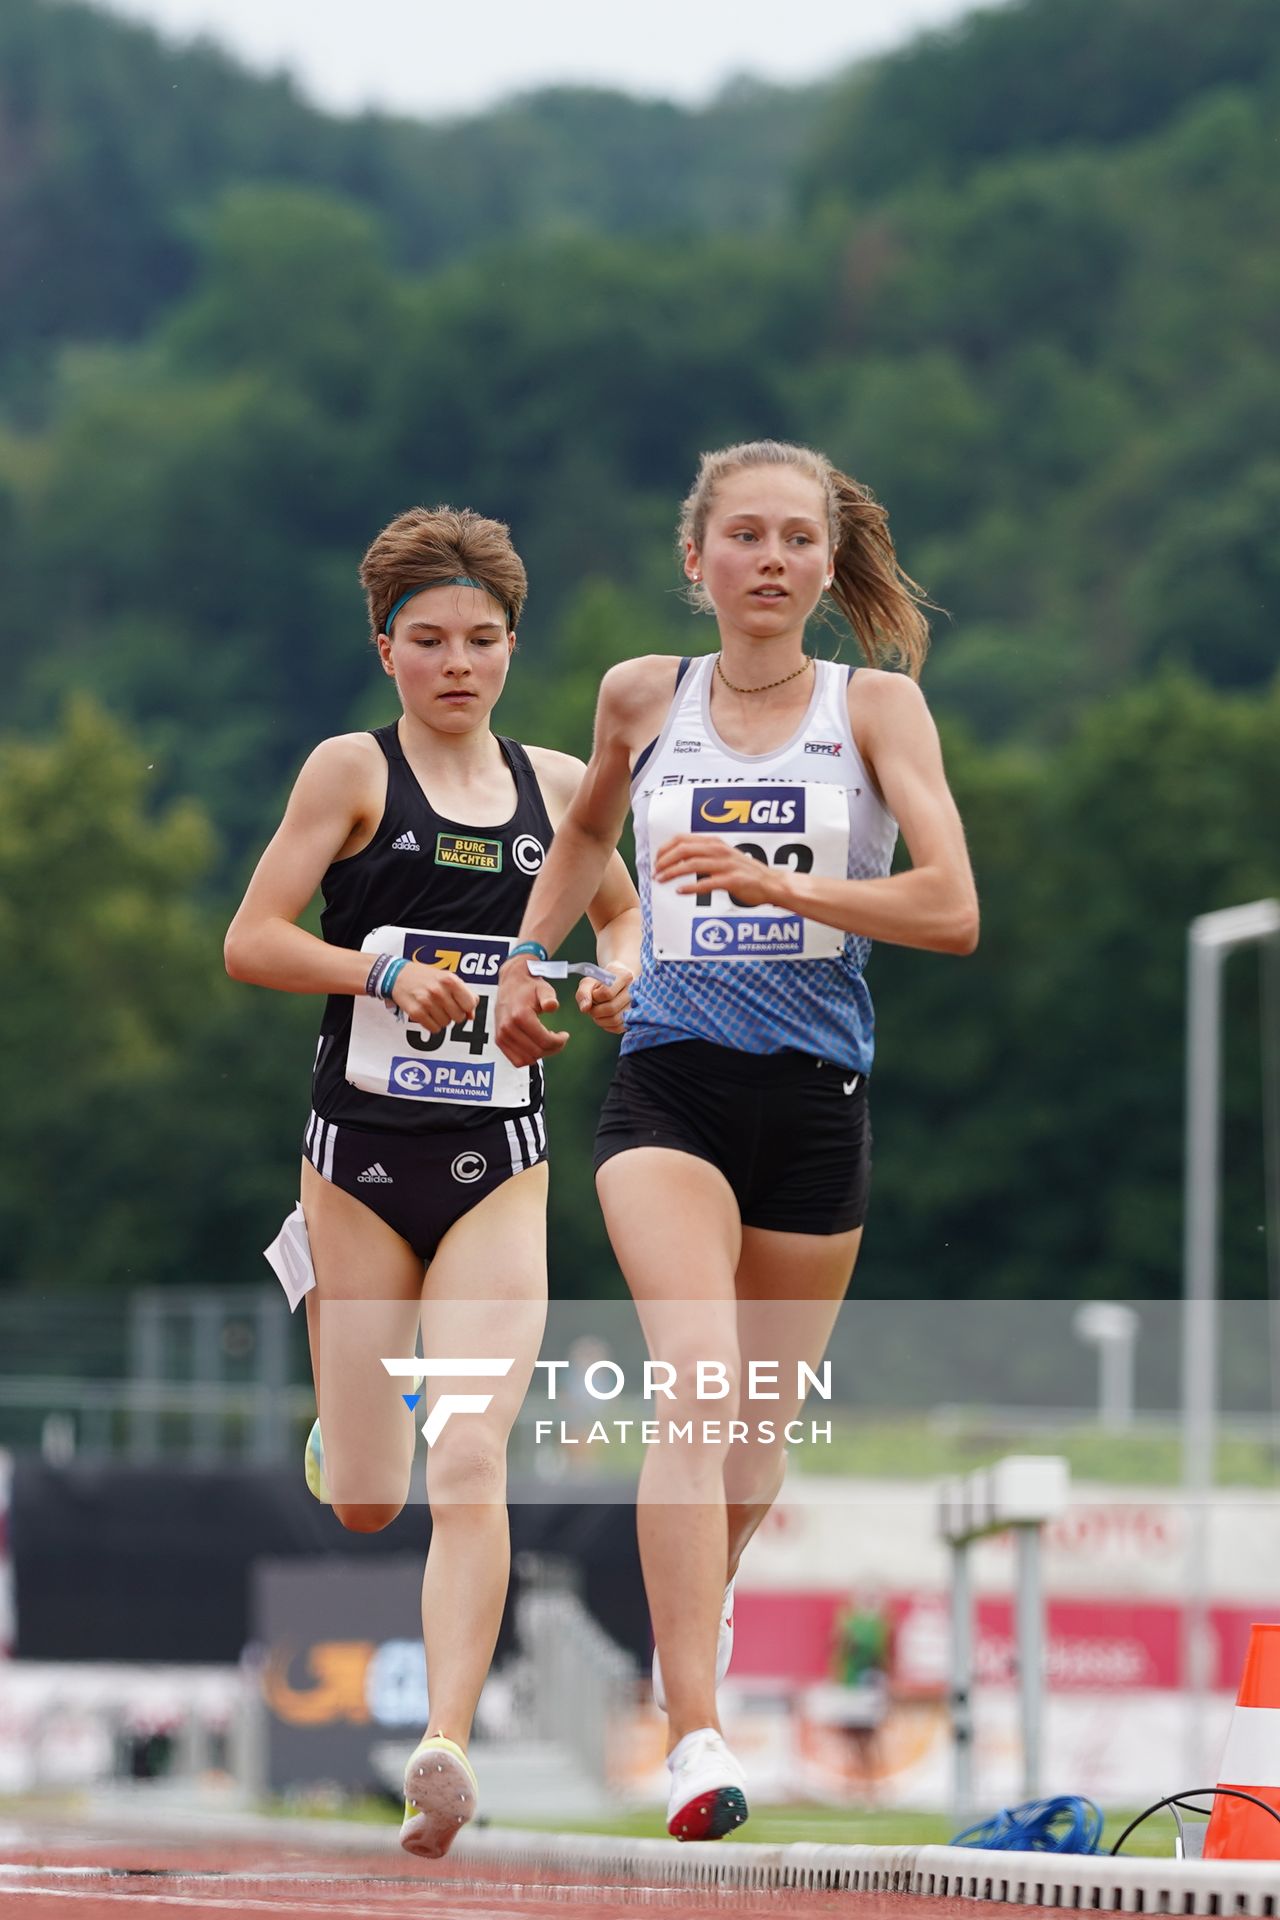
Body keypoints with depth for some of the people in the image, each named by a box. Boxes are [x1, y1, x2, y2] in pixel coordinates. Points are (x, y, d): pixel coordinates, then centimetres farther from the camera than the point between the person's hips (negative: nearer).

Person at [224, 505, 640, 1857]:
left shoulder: (552, 785, 9)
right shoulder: (353, 772, -1)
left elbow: (620, 905, 27)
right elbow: (250, 941, -5)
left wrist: (617, 971, 5)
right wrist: (385, 969, -19)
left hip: (498, 1167, 1)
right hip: (362, 1157, -1)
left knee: (468, 1466, -16)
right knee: (363, 1505, 4)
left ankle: (444, 1745, -22)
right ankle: (344, 1422, 41)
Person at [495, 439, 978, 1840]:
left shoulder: (877, 708, 1)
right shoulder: (643, 698, 7)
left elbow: (952, 911, -9)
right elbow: (587, 833, 30)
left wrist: (778, 884, -20)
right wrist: (529, 954, 16)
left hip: (816, 1095, 1)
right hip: (670, 1086, -1)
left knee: (760, 1422, 12)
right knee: (698, 1384, -23)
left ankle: (697, 1602, 47)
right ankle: (694, 1738, -31)